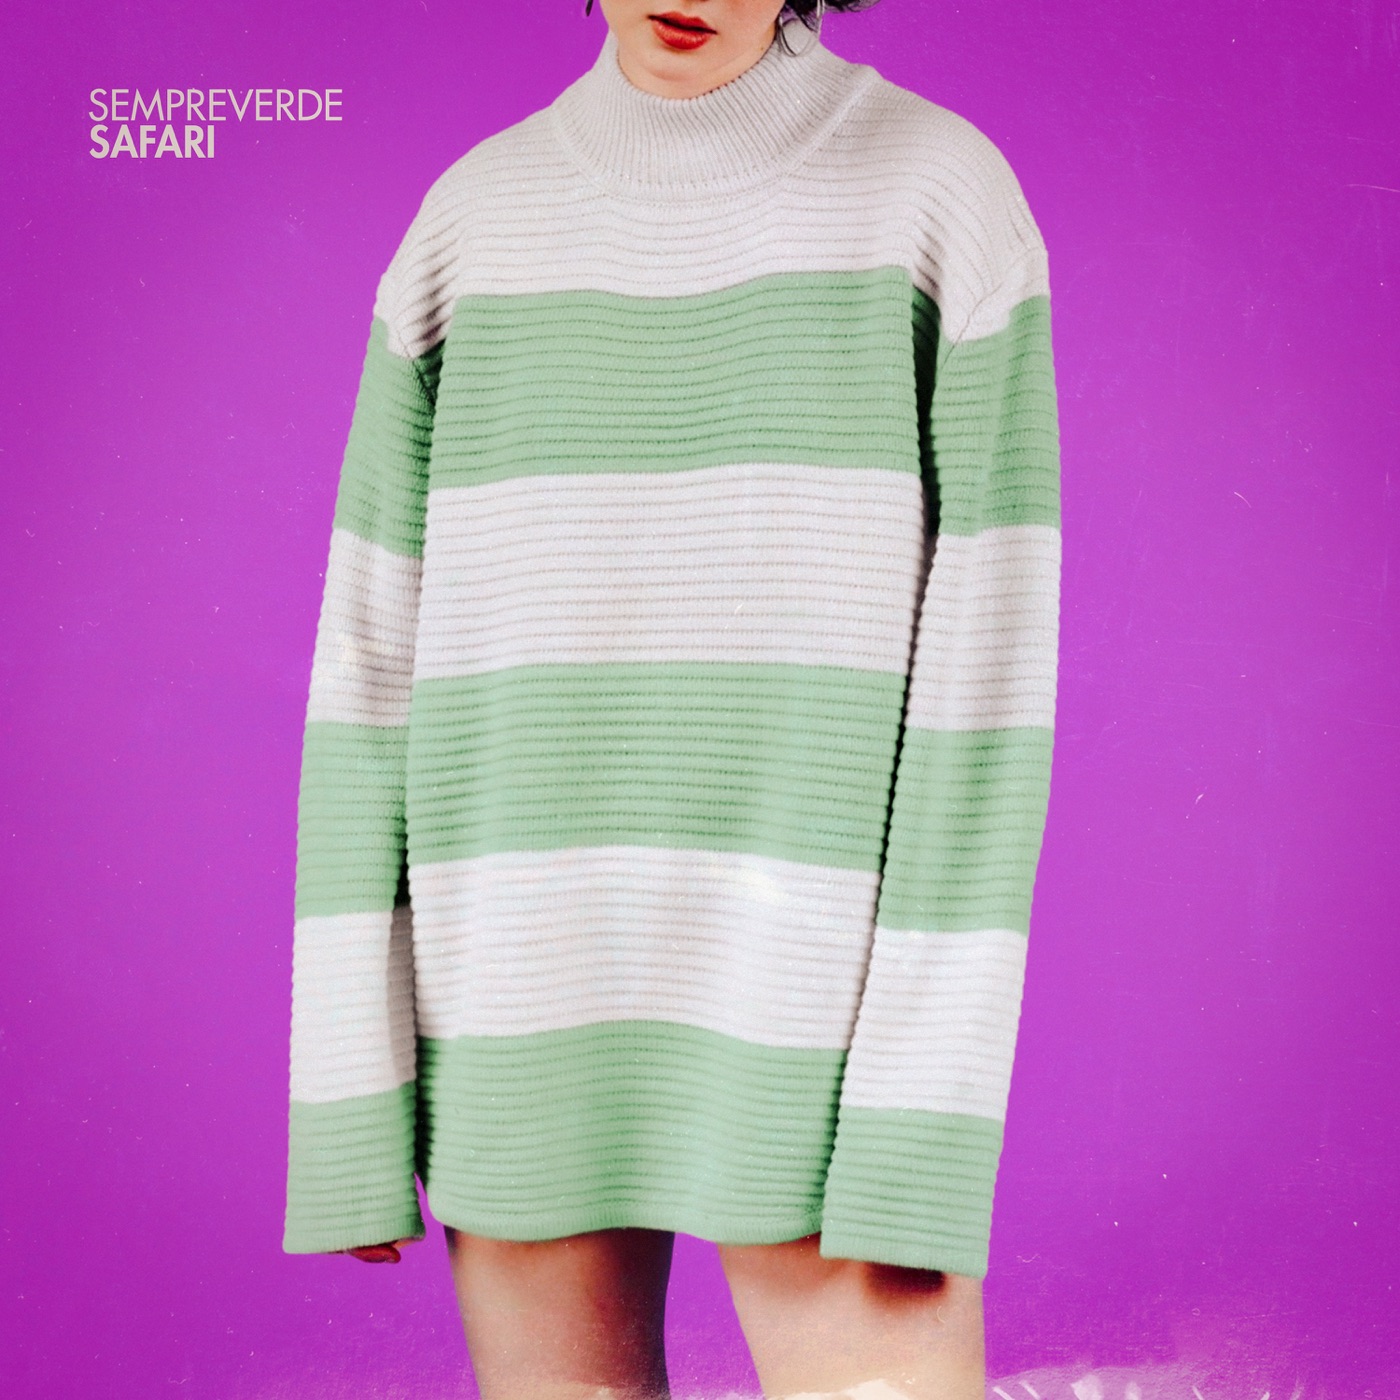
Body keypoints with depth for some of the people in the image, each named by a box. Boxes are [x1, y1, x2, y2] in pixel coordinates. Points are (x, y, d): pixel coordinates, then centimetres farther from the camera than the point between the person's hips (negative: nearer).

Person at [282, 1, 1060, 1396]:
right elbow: (379, 670, 5)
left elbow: (985, 672, -9)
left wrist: (926, 1140, -14)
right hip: (534, 1030, 3)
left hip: (816, 1035, -3)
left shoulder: (949, 200, -4)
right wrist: (345, 1102, 1)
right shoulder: (473, 224, 6)